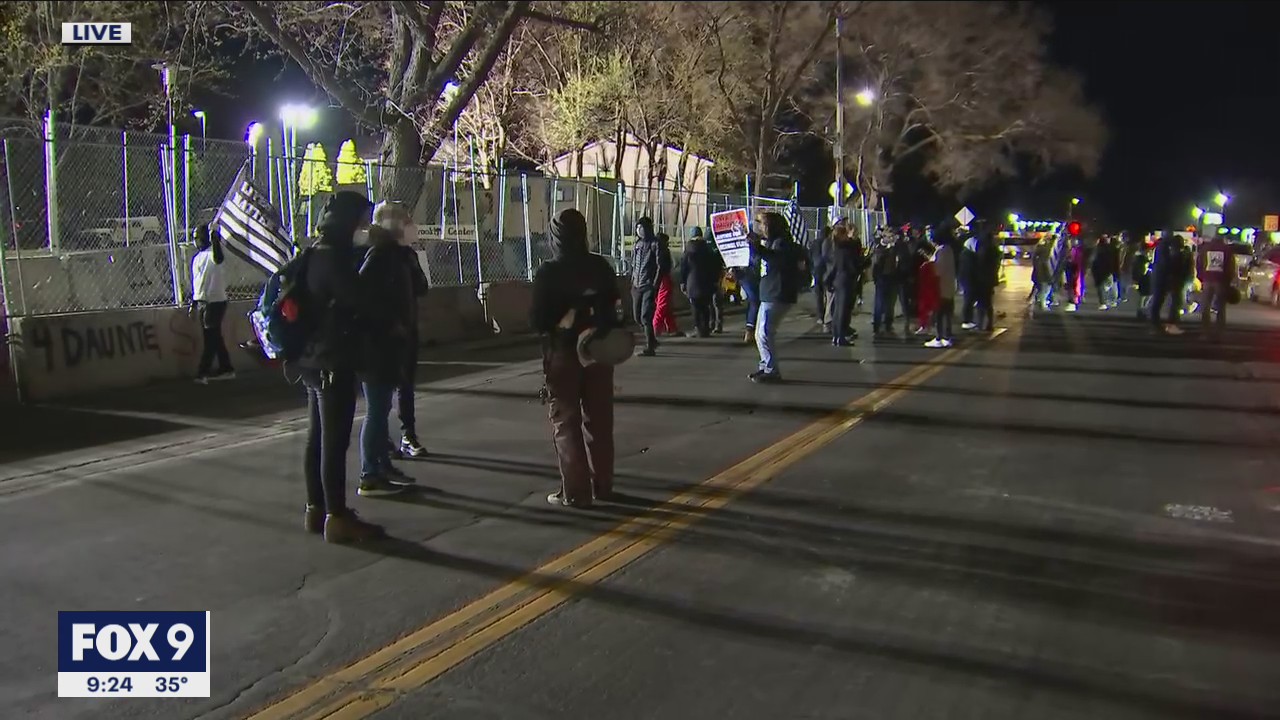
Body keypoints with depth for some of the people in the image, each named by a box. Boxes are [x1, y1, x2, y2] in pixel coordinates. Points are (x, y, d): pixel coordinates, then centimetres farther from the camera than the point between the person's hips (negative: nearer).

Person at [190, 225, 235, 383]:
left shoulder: (213, 252, -10)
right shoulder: (197, 258, 17)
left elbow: (218, 259, -36)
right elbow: (195, 281, 22)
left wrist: (215, 240, -45)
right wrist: (193, 302, 21)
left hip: (215, 301, -9)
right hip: (201, 302, 9)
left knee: (210, 338, -6)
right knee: (214, 337, 11)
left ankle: (202, 373, -5)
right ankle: (226, 369, 18)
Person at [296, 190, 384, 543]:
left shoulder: (317, 253, 12)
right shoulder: (333, 257, -17)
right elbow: (358, 303, -17)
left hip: (314, 360, 10)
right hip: (333, 363, -10)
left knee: (318, 438, 15)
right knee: (335, 442, -4)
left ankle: (316, 509, 24)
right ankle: (337, 517, 1)